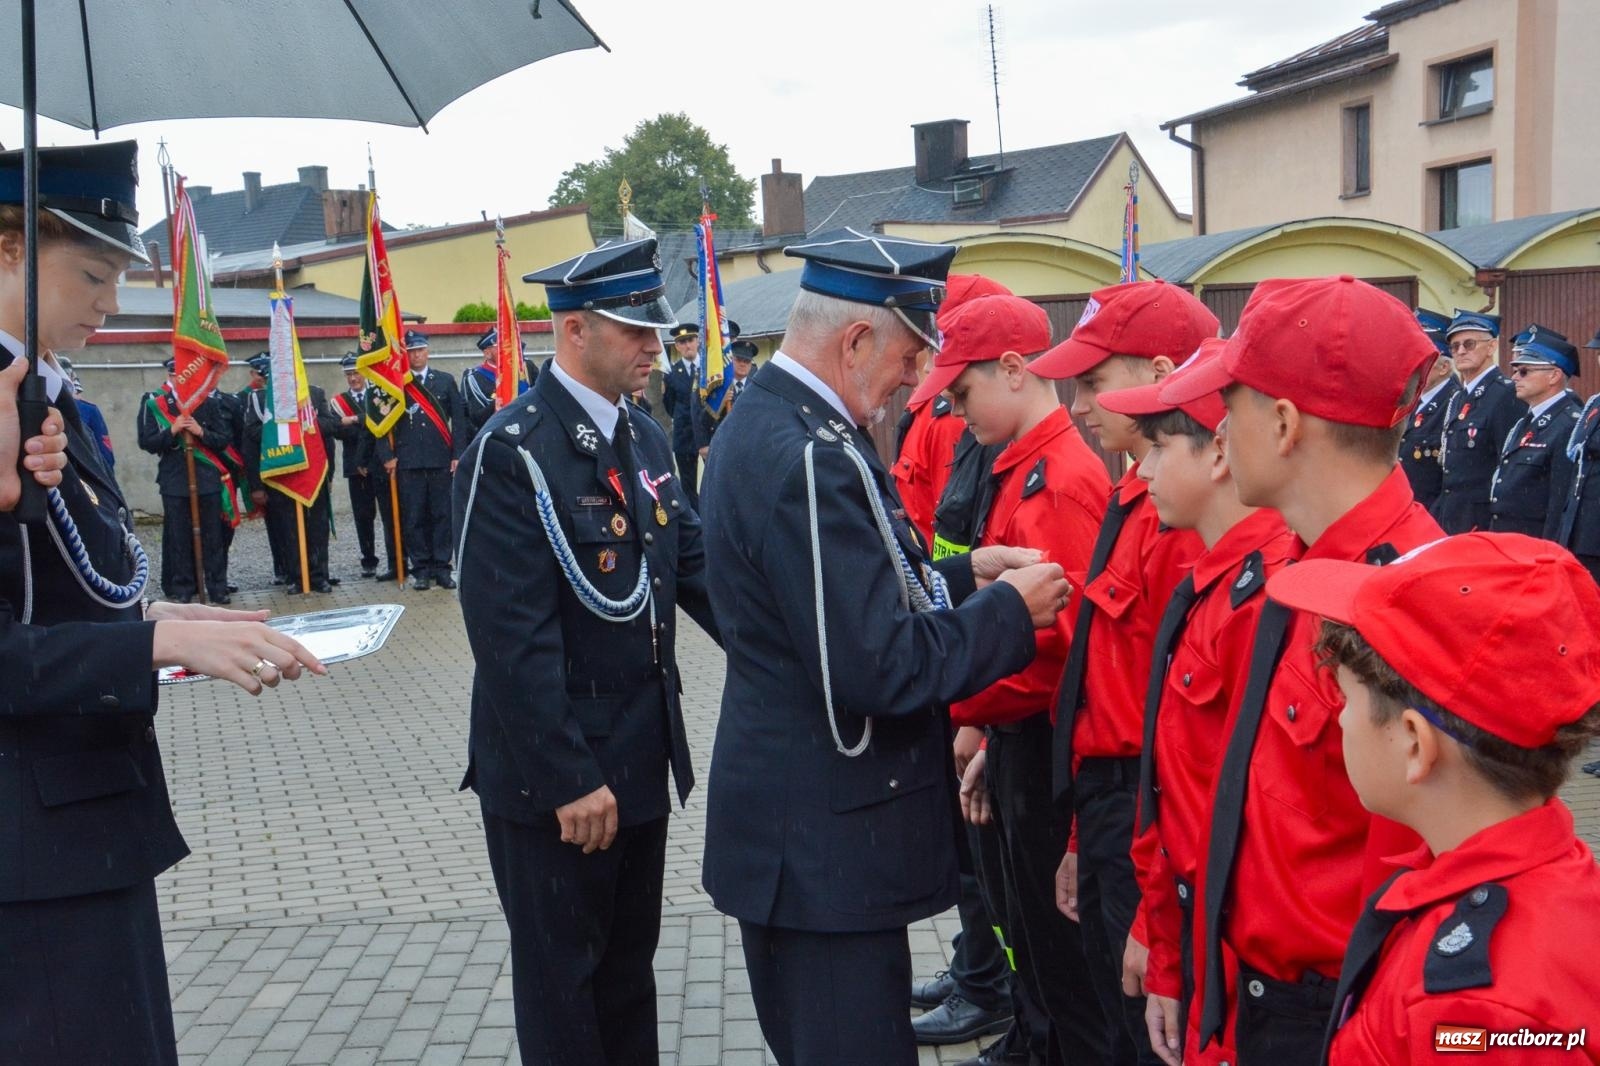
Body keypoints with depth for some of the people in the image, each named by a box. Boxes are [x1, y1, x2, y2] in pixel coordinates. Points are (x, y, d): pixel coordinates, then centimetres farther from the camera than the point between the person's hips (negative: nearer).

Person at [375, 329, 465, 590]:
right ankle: (421, 569, 8)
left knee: (442, 516, 2)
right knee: (414, 518, 1)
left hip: (441, 461, 1)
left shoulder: (445, 381, 9)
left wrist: (458, 455, -2)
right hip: (408, 463, -1)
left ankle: (441, 568, 10)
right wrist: (387, 456, -3)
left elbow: (458, 420, 6)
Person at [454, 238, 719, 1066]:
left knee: (629, 966, 22)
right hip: (555, 775, -7)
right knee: (562, 977, 12)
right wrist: (568, 779, -22)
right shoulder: (512, 452, -18)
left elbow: (694, 567, 6)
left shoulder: (646, 439, 7)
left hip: (640, 759, 7)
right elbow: (514, 638, -23)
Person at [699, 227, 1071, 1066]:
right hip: (827, 839, -10)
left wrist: (962, 574, 6)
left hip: (790, 827, 10)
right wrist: (1011, 609, -14)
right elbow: (882, 668, -27)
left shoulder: (764, 421, 7)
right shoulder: (809, 457, -25)